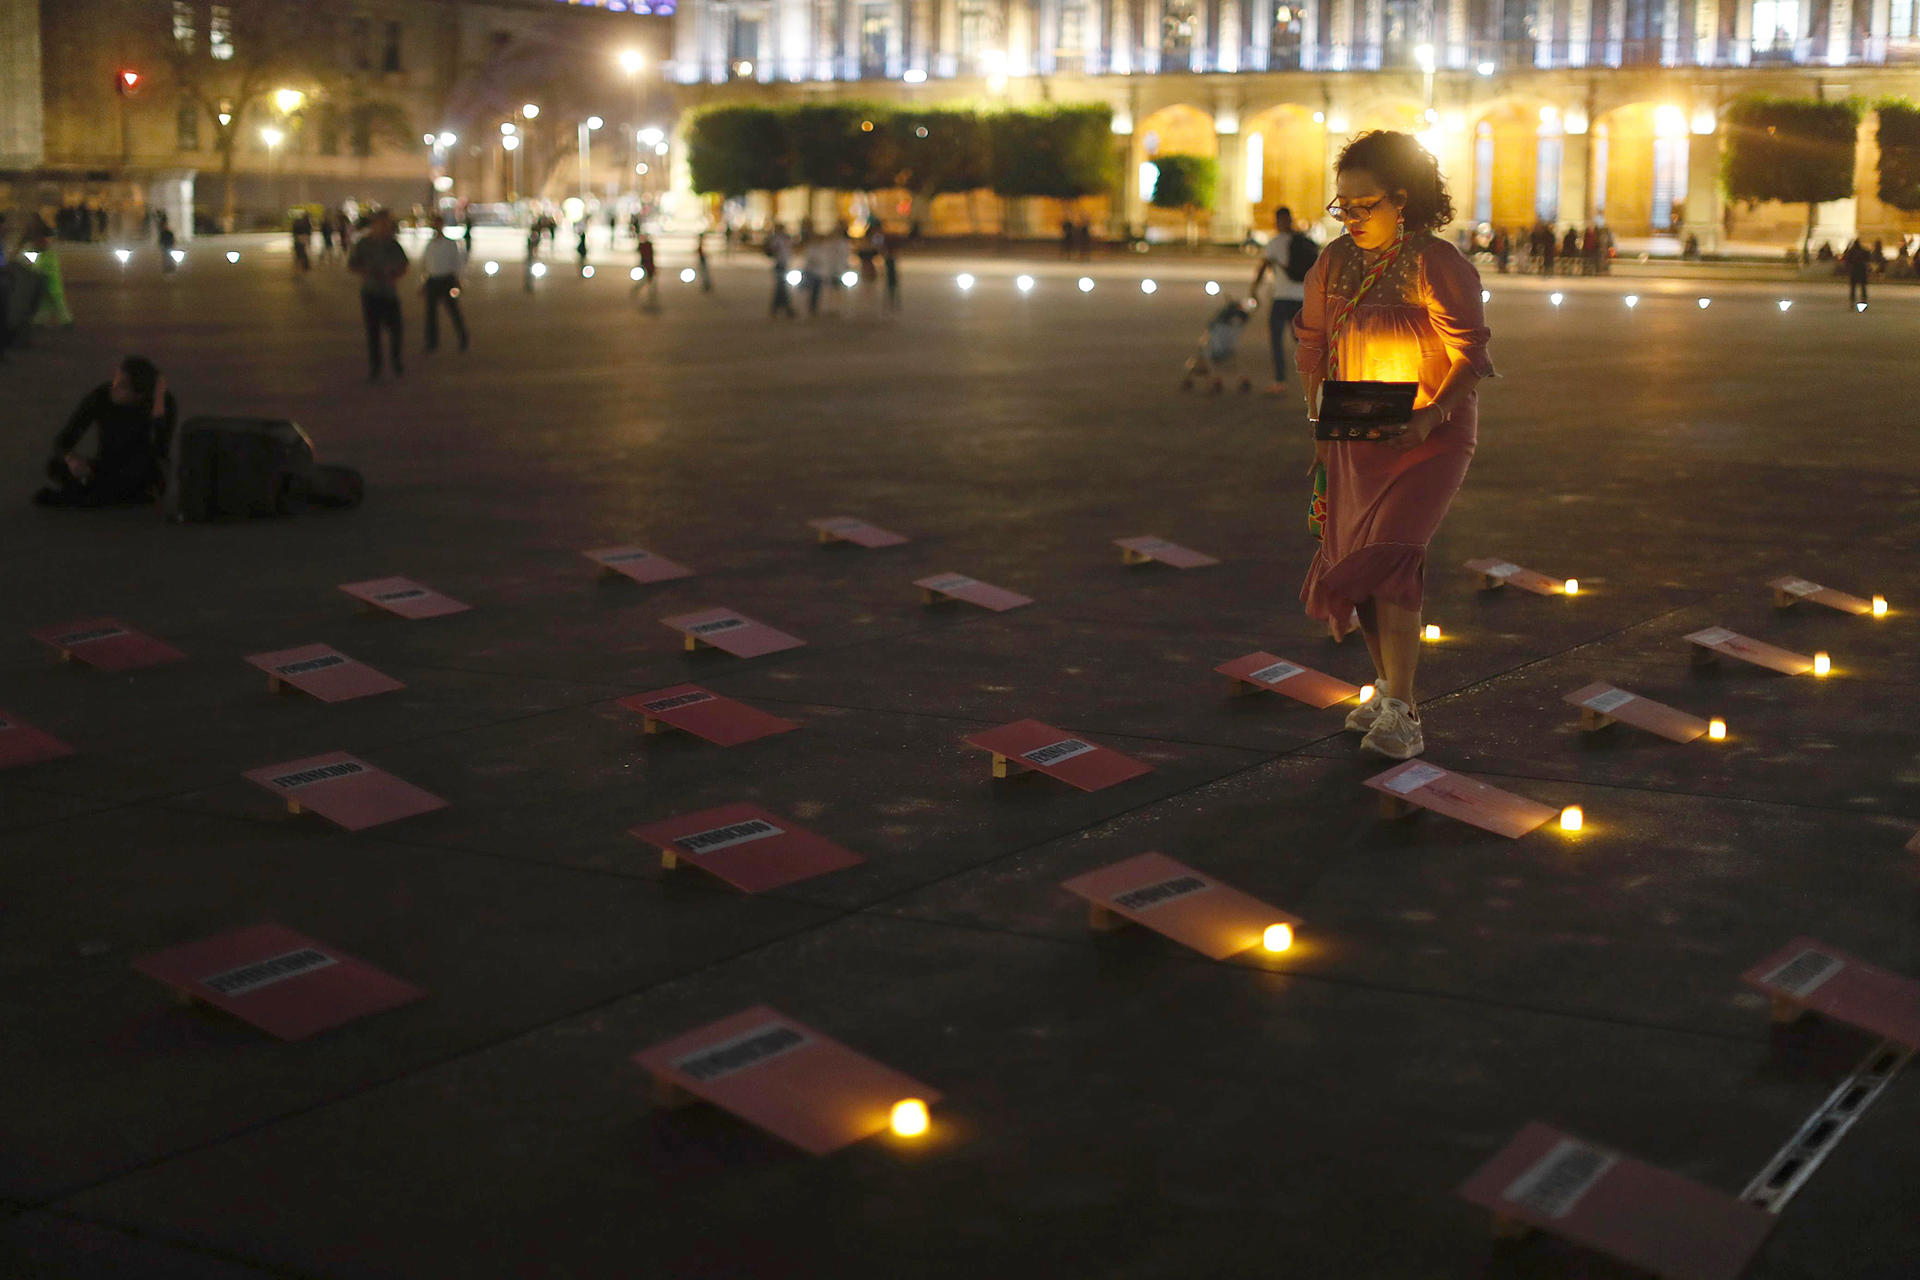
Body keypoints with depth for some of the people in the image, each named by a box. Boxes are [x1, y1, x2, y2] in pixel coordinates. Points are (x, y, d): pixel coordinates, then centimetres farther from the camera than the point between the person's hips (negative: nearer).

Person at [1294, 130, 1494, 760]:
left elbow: (1470, 356, -16)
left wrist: (1431, 415, -29)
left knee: (1389, 556, -20)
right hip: (1354, 438, 6)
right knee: (1355, 559, 7)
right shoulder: (1336, 262, 3)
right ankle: (1388, 688, 26)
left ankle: (1401, 713, -18)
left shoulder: (1438, 265, -15)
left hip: (1428, 437, -6)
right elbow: (1312, 339, 18)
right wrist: (1317, 408, 8)